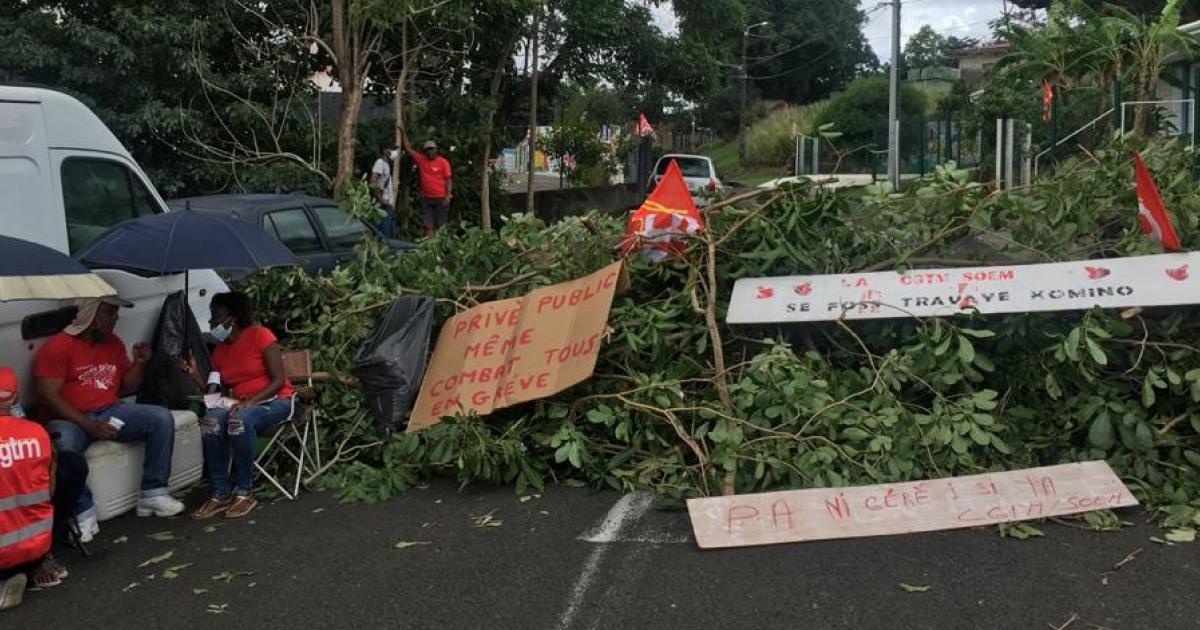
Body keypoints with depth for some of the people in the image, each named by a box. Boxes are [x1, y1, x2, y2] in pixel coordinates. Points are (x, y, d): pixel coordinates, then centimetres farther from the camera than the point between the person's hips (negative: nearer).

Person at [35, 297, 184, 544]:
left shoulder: (114, 344, 13)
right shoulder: (57, 347, -8)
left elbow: (127, 387, 20)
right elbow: (48, 396, -16)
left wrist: (140, 363, -2)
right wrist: (88, 425, -24)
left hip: (111, 412, 6)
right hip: (70, 419, -6)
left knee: (162, 418, -16)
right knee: (62, 445, -40)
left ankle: (152, 493, -13)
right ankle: (84, 513, -25)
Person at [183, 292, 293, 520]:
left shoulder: (260, 335, -7)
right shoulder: (220, 350, 11)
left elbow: (278, 381, -13)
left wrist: (251, 401, -26)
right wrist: (196, 375, -5)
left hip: (274, 401, -5)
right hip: (238, 404, 5)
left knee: (239, 420, -36)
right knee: (211, 420, -27)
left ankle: (245, 492, -23)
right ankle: (221, 494, -22)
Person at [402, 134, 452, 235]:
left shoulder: (443, 162, -2)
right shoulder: (421, 160, 8)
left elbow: (448, 180, -4)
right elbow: (408, 148, 13)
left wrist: (448, 196, -12)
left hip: (441, 199, -3)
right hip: (426, 199, 3)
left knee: (440, 226, 2)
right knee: (428, 226, -1)